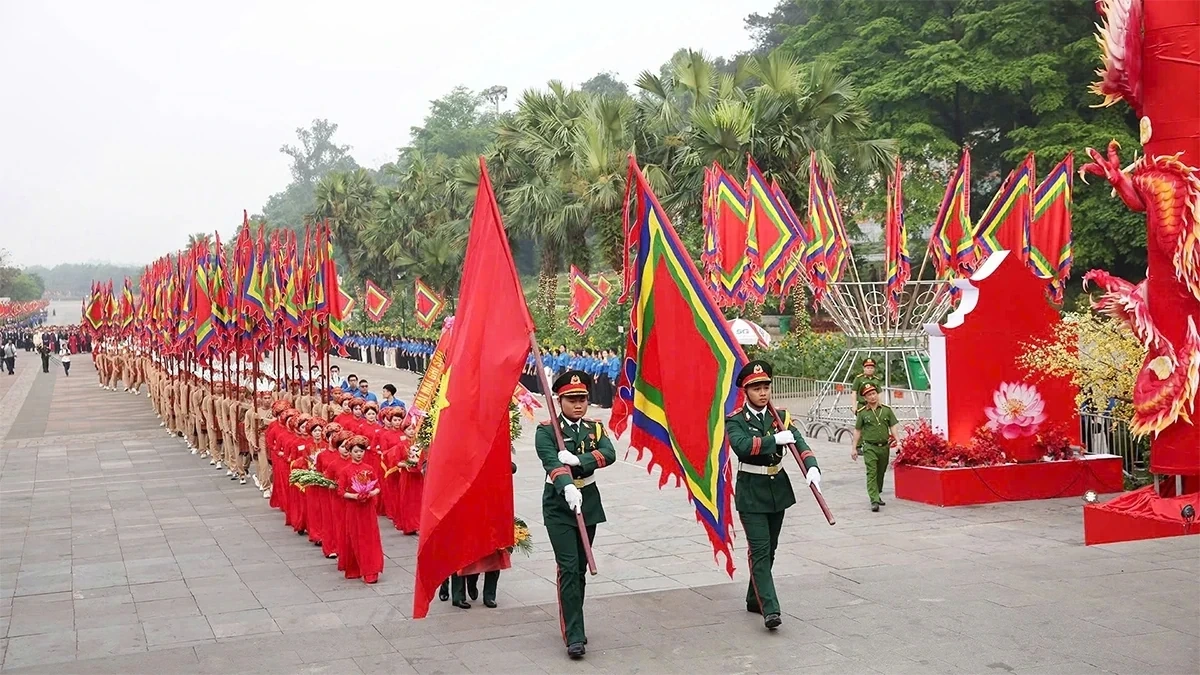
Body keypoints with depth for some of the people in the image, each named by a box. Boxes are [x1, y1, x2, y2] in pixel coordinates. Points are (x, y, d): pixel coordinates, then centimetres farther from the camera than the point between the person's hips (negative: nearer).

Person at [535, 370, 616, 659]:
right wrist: (567, 487, -44)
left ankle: (573, 625, 26)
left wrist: (577, 459, -28)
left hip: (588, 505, 4)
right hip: (559, 507, -4)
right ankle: (574, 635, -9)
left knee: (580, 568, 11)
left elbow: (609, 454, -13)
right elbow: (551, 462, -26)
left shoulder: (595, 428, 5)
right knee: (568, 568, -11)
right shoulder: (546, 430, -8)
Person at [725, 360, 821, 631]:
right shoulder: (735, 420, -7)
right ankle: (770, 609, -15)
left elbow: (799, 443, -8)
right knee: (759, 551, -11)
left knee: (769, 549, 15)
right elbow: (741, 446, -27)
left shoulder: (780, 416, 6)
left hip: (778, 489, 5)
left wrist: (812, 467, -25)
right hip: (751, 492, -5)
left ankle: (755, 599, 31)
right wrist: (775, 439, -27)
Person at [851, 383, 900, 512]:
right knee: (871, 473, -12)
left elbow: (893, 426, 7)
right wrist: (854, 448, 4)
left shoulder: (886, 410, 5)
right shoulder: (862, 413, 1)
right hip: (870, 447, -3)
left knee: (881, 473, 14)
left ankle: (877, 495, 32)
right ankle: (874, 501, -17)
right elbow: (857, 431, 5)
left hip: (884, 447, 3)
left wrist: (896, 440, -7)